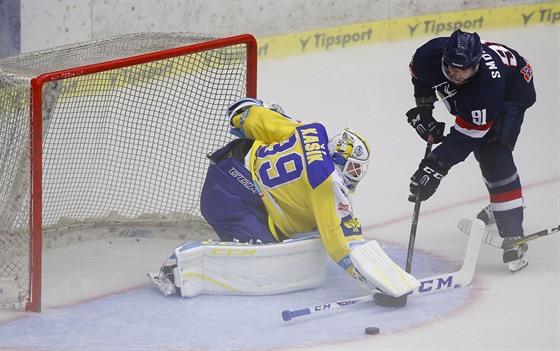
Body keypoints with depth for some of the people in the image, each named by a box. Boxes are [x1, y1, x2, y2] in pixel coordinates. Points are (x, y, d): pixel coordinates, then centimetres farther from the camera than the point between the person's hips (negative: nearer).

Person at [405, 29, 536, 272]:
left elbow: (466, 136, -39)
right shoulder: (429, 55, -32)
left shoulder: (488, 81, -45)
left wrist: (436, 166, -42)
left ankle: (513, 236, -18)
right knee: (484, 153, 17)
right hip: (468, 97, 6)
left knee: (494, 157, -20)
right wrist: (423, 108, -4)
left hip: (512, 94, -6)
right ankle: (499, 206, 46)